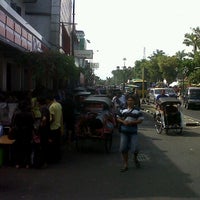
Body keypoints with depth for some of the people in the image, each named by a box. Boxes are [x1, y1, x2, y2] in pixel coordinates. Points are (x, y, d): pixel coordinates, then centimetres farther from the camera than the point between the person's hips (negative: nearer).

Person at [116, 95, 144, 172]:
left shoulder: (138, 111, 1)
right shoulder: (123, 110, 10)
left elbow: (140, 120, -4)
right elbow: (118, 118, 11)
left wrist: (132, 122, -17)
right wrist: (123, 121, -10)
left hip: (133, 132, -2)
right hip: (124, 132, 3)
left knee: (135, 148, -5)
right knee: (123, 149, 1)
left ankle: (135, 158, 30)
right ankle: (125, 165, 14)